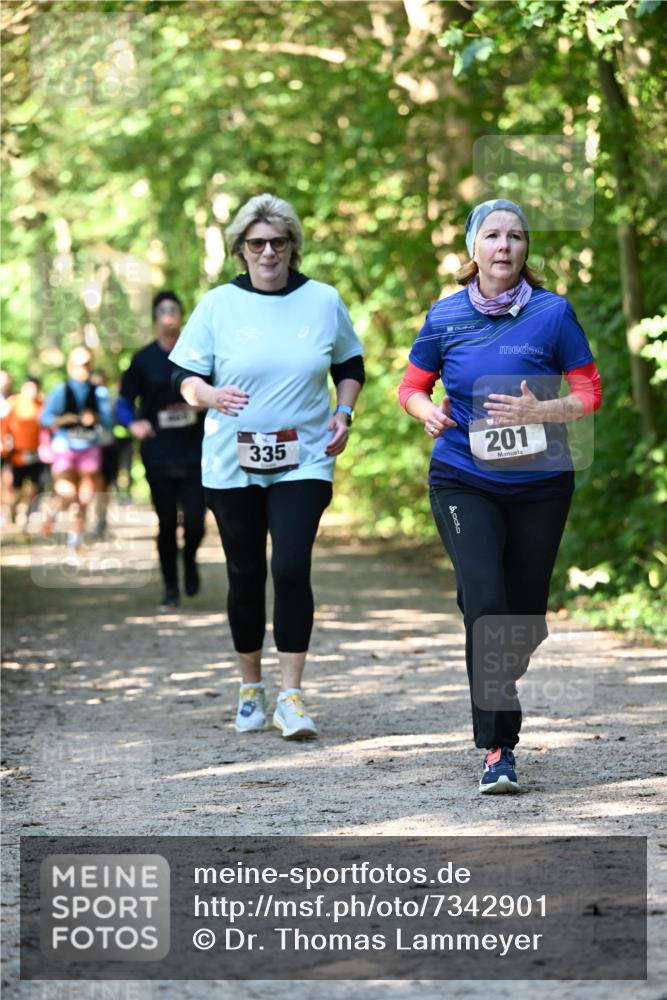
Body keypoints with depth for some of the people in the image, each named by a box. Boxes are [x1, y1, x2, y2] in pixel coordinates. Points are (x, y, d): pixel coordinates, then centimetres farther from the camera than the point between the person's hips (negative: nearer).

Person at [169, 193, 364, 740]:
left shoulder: (324, 301, 3)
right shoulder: (218, 304, 0)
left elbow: (350, 365, 18)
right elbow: (186, 376, 2)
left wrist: (344, 412, 1)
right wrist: (212, 395, -20)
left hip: (304, 462, -1)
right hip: (232, 464, 1)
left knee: (292, 567, -15)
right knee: (245, 574, 8)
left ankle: (292, 696, -10)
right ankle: (251, 688, 24)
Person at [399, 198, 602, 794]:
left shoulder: (553, 312, -4)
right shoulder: (446, 317, 0)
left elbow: (589, 393, -1)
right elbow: (413, 386, 12)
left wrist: (538, 411, -19)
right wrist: (428, 412, -11)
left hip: (540, 484, 1)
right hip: (464, 481, -1)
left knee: (526, 612, 8)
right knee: (485, 603, -17)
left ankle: (501, 697, 36)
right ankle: (498, 748, -15)